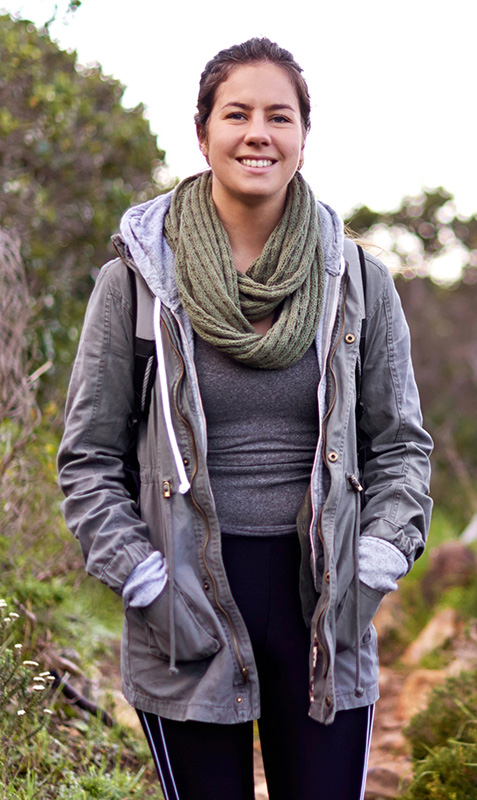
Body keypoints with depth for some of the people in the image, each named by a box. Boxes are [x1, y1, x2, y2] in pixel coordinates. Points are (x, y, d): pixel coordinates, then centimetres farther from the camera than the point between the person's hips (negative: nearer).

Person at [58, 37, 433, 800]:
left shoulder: (357, 282, 3)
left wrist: (379, 558, -3)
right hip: (188, 617, -1)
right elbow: (88, 456, 3)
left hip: (322, 597, 2)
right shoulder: (139, 278, -2)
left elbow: (401, 444, 10)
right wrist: (137, 573, -7)